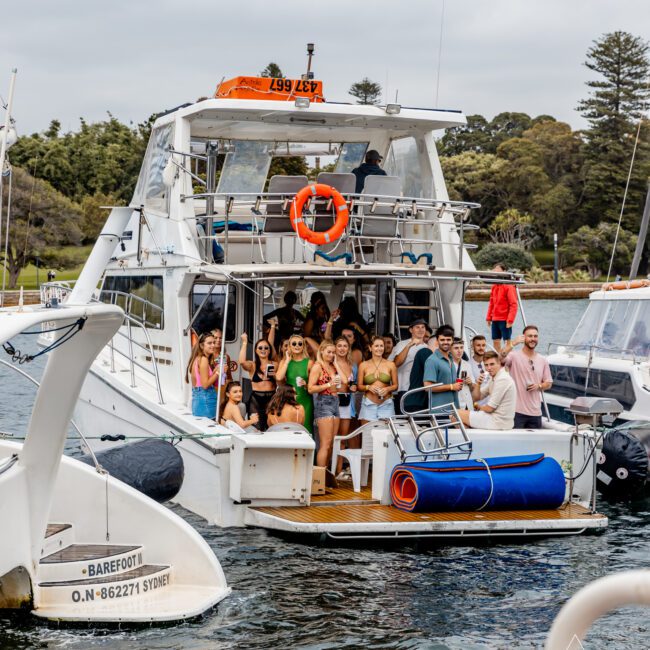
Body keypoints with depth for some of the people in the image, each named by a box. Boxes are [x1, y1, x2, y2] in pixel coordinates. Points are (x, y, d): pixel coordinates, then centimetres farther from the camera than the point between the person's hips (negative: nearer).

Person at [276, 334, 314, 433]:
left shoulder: (309, 362, 3)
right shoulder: (285, 361, 9)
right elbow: (279, 377, -10)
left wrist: (306, 384, -14)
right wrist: (288, 360, -2)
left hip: (305, 401, -2)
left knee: (306, 429, -5)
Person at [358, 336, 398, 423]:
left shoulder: (390, 365, 7)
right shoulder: (363, 365, 7)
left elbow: (395, 385, 10)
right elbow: (359, 386, 8)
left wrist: (387, 389, -10)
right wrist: (368, 387, -11)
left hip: (386, 404, 0)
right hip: (368, 404, 0)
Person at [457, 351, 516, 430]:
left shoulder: (502, 379, -19)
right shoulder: (495, 378, 13)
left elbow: (489, 408, -18)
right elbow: (476, 398, 16)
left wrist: (479, 407, 4)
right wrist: (478, 384, -4)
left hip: (498, 422, -10)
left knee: (458, 414, -7)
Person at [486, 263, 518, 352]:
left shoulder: (509, 286, -10)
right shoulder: (494, 286, 12)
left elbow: (513, 304, -14)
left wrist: (510, 320, -19)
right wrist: (489, 317, 12)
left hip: (504, 320, -7)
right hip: (495, 320, 7)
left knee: (507, 341, -3)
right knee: (495, 341, 9)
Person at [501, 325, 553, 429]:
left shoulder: (543, 360, 10)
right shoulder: (514, 356, -5)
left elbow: (549, 383, 16)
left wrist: (539, 386, -5)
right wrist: (513, 344, -30)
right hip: (516, 410, -5)